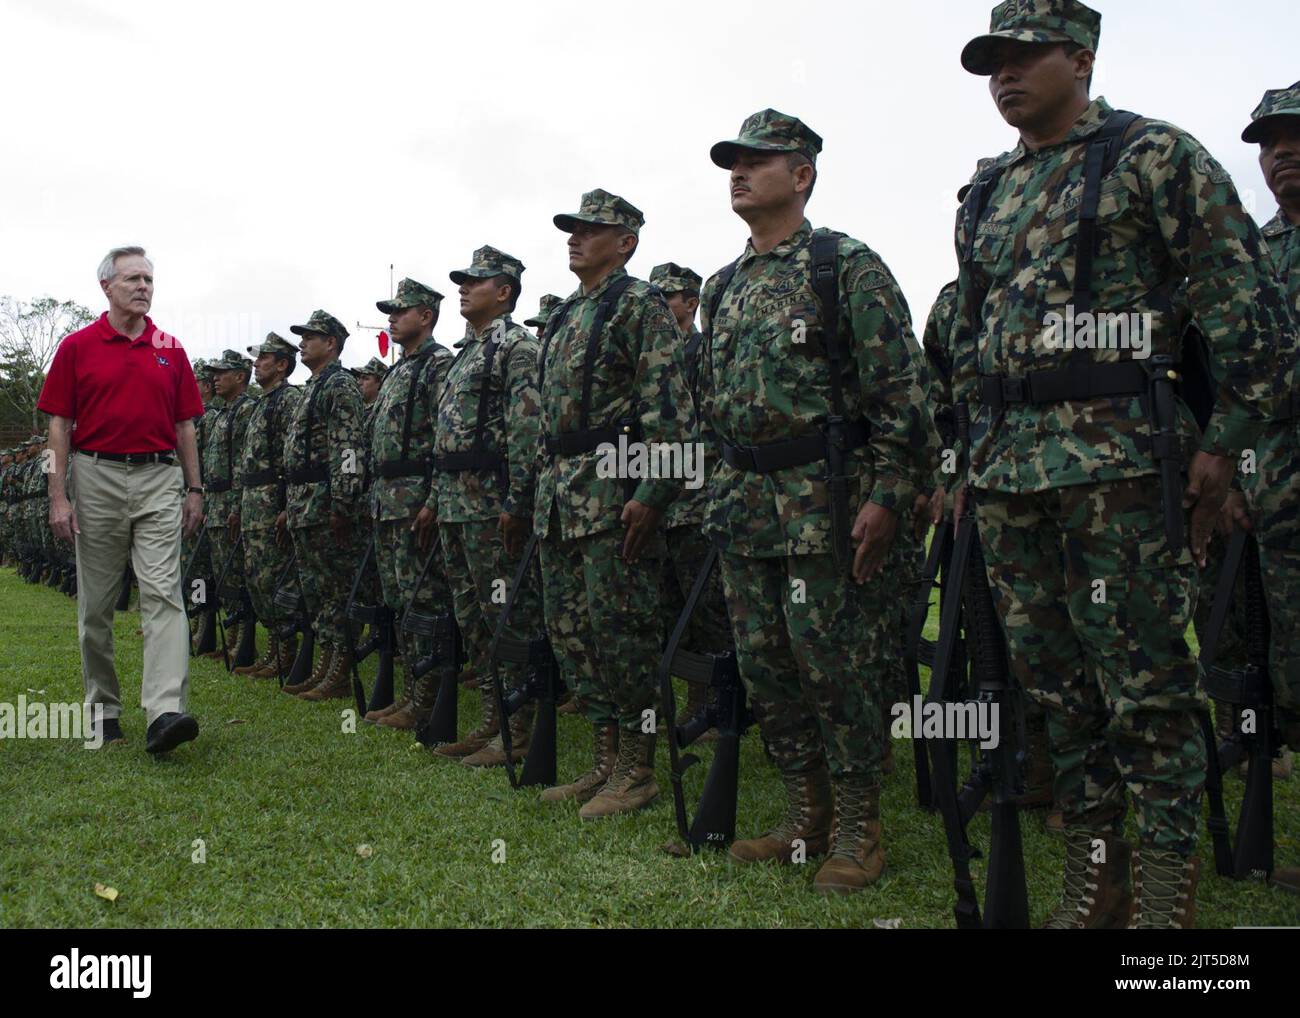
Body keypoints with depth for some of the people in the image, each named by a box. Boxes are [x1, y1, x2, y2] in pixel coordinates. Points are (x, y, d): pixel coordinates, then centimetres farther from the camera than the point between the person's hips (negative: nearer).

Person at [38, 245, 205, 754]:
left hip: (160, 479, 1)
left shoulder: (170, 350, 10)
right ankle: (104, 709, 20)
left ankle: (166, 712, -21)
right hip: (97, 478, 0)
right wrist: (58, 496, -5)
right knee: (96, 604, 7)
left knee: (163, 593, -12)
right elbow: (59, 424, 1)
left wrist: (194, 489, 9)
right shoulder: (77, 347, 4)